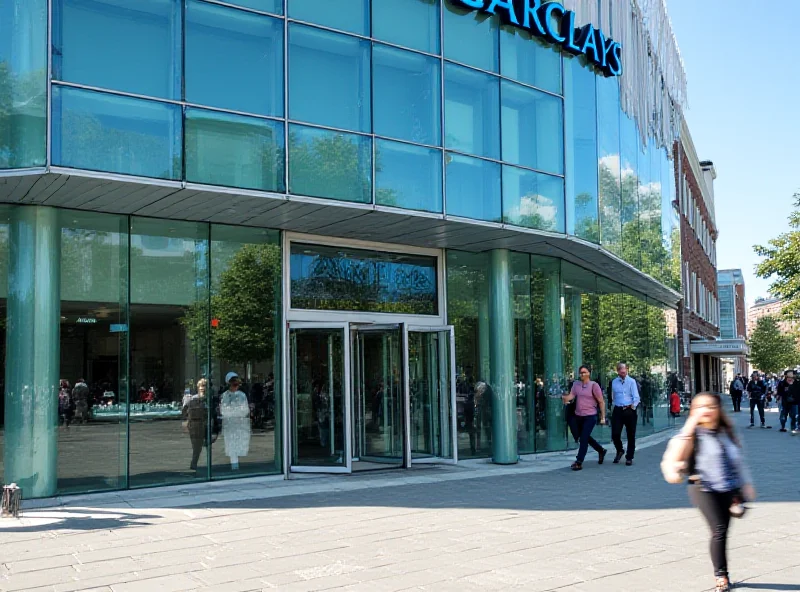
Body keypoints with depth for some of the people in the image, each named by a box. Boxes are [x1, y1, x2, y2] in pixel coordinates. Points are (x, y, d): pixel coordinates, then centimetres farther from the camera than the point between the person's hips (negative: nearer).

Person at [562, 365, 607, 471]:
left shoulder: (594, 385, -7)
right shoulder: (576, 384, 6)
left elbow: (601, 402, -4)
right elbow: (571, 396, -6)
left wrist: (603, 417, -5)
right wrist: (564, 397, -28)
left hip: (590, 416, -6)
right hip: (578, 416, 6)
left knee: (583, 439, -9)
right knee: (585, 437, 18)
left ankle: (579, 462, -5)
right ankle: (601, 451, 40)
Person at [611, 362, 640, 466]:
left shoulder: (631, 381, -2)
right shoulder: (614, 382, 7)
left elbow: (636, 397, -5)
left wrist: (633, 406, -14)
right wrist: (616, 404, 3)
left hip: (630, 410, -2)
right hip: (618, 410, 2)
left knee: (631, 435, 4)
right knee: (615, 434, -5)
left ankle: (629, 458, 17)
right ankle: (619, 451, 24)